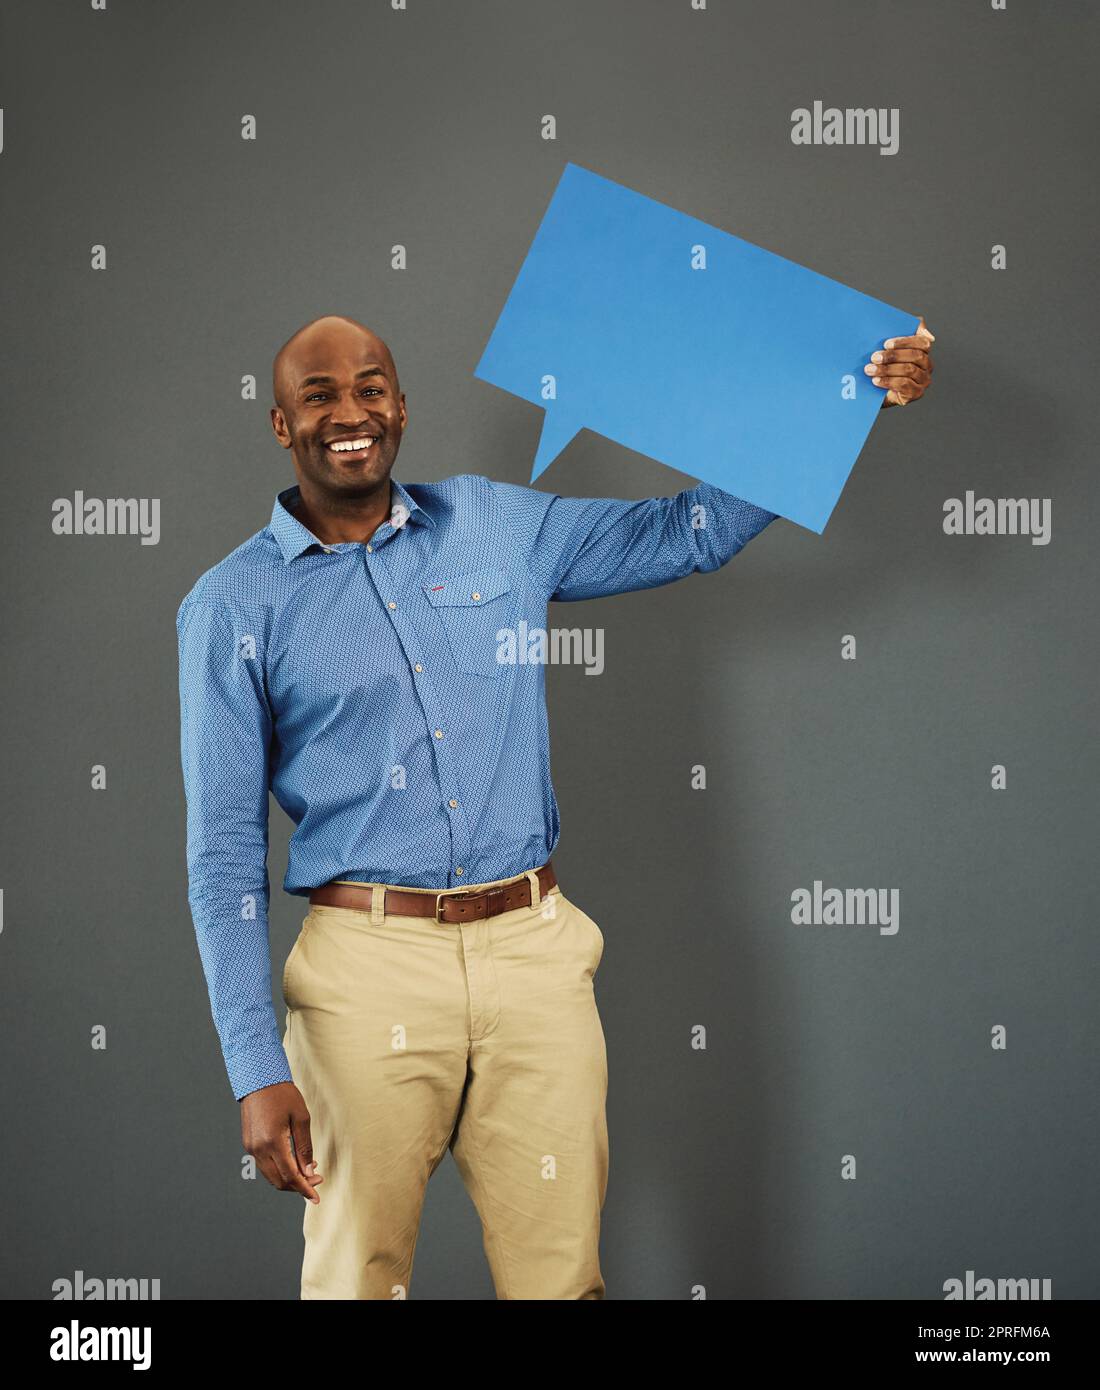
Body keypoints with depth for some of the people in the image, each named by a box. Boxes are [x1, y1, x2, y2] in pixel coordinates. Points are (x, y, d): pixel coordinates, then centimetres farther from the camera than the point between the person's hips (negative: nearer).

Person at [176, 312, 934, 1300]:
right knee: (359, 1279, 5)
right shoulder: (235, 607, 1)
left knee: (563, 1271, 7)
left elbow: (690, 532, 17)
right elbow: (225, 850, -1)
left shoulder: (495, 526, 10)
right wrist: (257, 1070, -7)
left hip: (537, 953, 3)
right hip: (372, 964, -2)